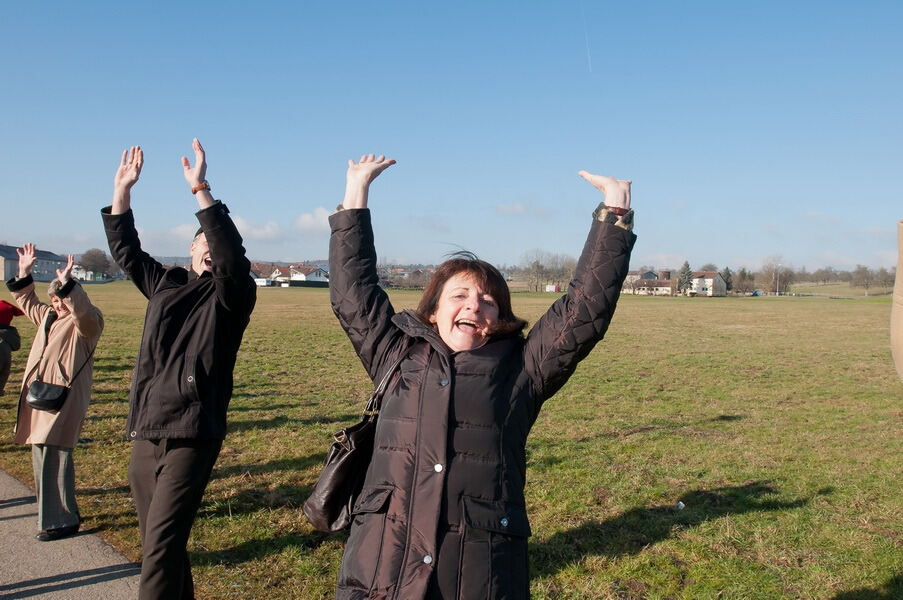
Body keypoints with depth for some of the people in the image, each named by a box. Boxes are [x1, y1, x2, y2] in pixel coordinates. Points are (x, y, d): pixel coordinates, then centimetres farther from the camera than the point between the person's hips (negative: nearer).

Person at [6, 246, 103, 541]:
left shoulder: (87, 321, -8)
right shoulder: (48, 317, 19)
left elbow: (82, 310, -32)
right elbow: (27, 301, 35)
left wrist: (67, 282, -40)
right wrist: (24, 273, 25)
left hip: (65, 398, -10)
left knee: (55, 457, -10)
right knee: (43, 456, 15)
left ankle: (63, 521, 0)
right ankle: (59, 514, 27)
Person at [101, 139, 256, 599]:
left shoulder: (232, 293, -3)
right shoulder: (166, 283, 15)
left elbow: (231, 254, -22)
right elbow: (125, 250, 16)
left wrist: (200, 190, -28)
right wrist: (122, 189, 6)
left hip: (191, 435, -6)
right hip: (144, 431, 7)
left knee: (161, 544, -12)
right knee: (157, 539, 14)